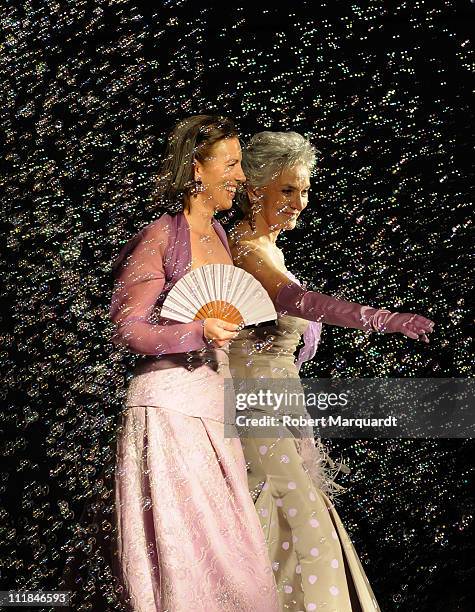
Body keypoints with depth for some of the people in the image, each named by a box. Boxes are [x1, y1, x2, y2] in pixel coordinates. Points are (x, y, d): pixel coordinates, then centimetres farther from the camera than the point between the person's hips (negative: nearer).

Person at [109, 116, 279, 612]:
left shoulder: (220, 237, 14)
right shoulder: (160, 239, -9)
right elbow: (126, 329, -12)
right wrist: (198, 332, -22)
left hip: (214, 403, 7)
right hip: (168, 405, -7)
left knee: (227, 544, 9)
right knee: (180, 541, -1)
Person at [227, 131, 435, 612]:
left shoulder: (267, 246, 14)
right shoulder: (247, 247, -16)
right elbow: (295, 298, -36)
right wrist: (384, 319, -44)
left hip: (275, 401, 9)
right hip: (256, 404, -9)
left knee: (277, 529, 13)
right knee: (303, 530, -6)